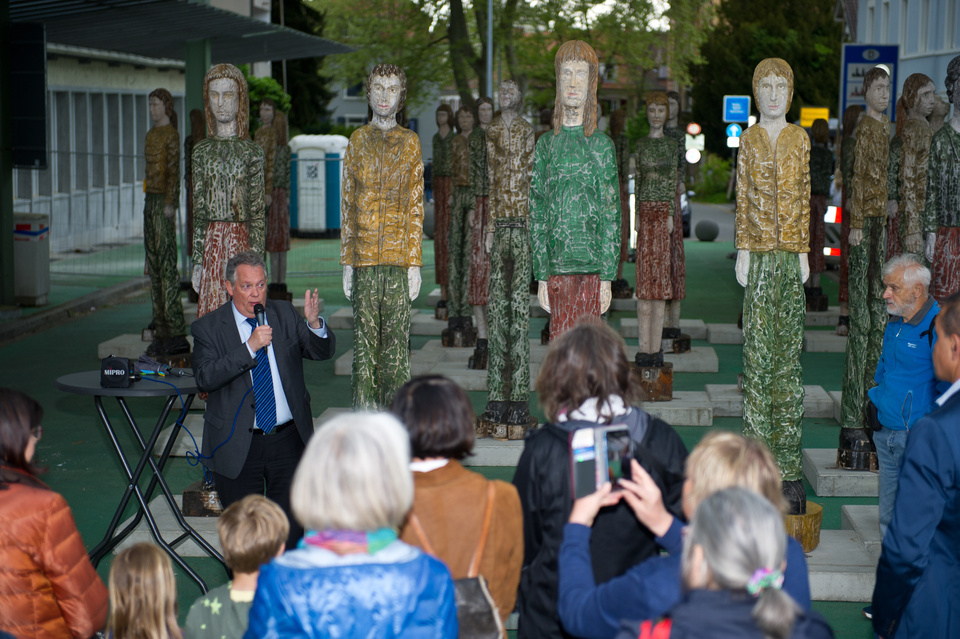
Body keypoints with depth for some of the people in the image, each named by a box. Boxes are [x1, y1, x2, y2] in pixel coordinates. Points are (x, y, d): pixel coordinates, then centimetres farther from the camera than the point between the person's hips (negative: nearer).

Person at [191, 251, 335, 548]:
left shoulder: (284, 314, 5)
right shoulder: (208, 328, -5)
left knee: (291, 526, 6)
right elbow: (205, 378, -19)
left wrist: (314, 324, -20)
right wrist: (249, 348, -26)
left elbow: (324, 351, 2)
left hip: (288, 441, 2)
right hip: (238, 446, -2)